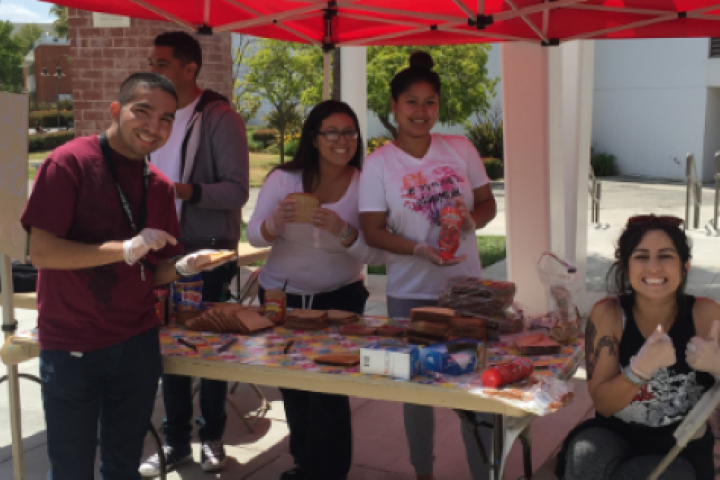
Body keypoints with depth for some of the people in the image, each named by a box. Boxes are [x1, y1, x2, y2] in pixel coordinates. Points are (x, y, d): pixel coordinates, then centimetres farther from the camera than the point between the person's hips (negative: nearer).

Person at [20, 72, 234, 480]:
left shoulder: (160, 186, 6)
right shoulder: (70, 163, -12)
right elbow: (41, 252, -18)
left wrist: (181, 268, -11)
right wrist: (126, 249, -26)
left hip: (138, 342, 5)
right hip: (71, 346, -5)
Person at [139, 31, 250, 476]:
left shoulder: (220, 118, -12)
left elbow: (237, 190, -18)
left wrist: (186, 190, -32)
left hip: (209, 253, -5)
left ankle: (212, 437, 24)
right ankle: (176, 440, 24)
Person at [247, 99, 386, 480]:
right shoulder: (284, 178, -8)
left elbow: (377, 255, -16)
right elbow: (253, 236, -8)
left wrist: (344, 231, -34)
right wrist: (275, 222, -30)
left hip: (339, 298, -2)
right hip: (281, 296, 3)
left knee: (329, 388, -6)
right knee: (291, 385, 17)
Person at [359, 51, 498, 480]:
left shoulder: (461, 148, 0)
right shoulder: (379, 163, -7)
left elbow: (488, 203, 7)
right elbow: (373, 232, -9)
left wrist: (472, 219, -15)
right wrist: (422, 250, -24)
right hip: (411, 294, -1)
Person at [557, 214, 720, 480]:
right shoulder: (608, 314, -9)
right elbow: (603, 404, -11)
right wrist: (641, 368, -30)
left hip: (682, 448, 0)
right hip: (615, 435, 0)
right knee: (586, 457, -30)